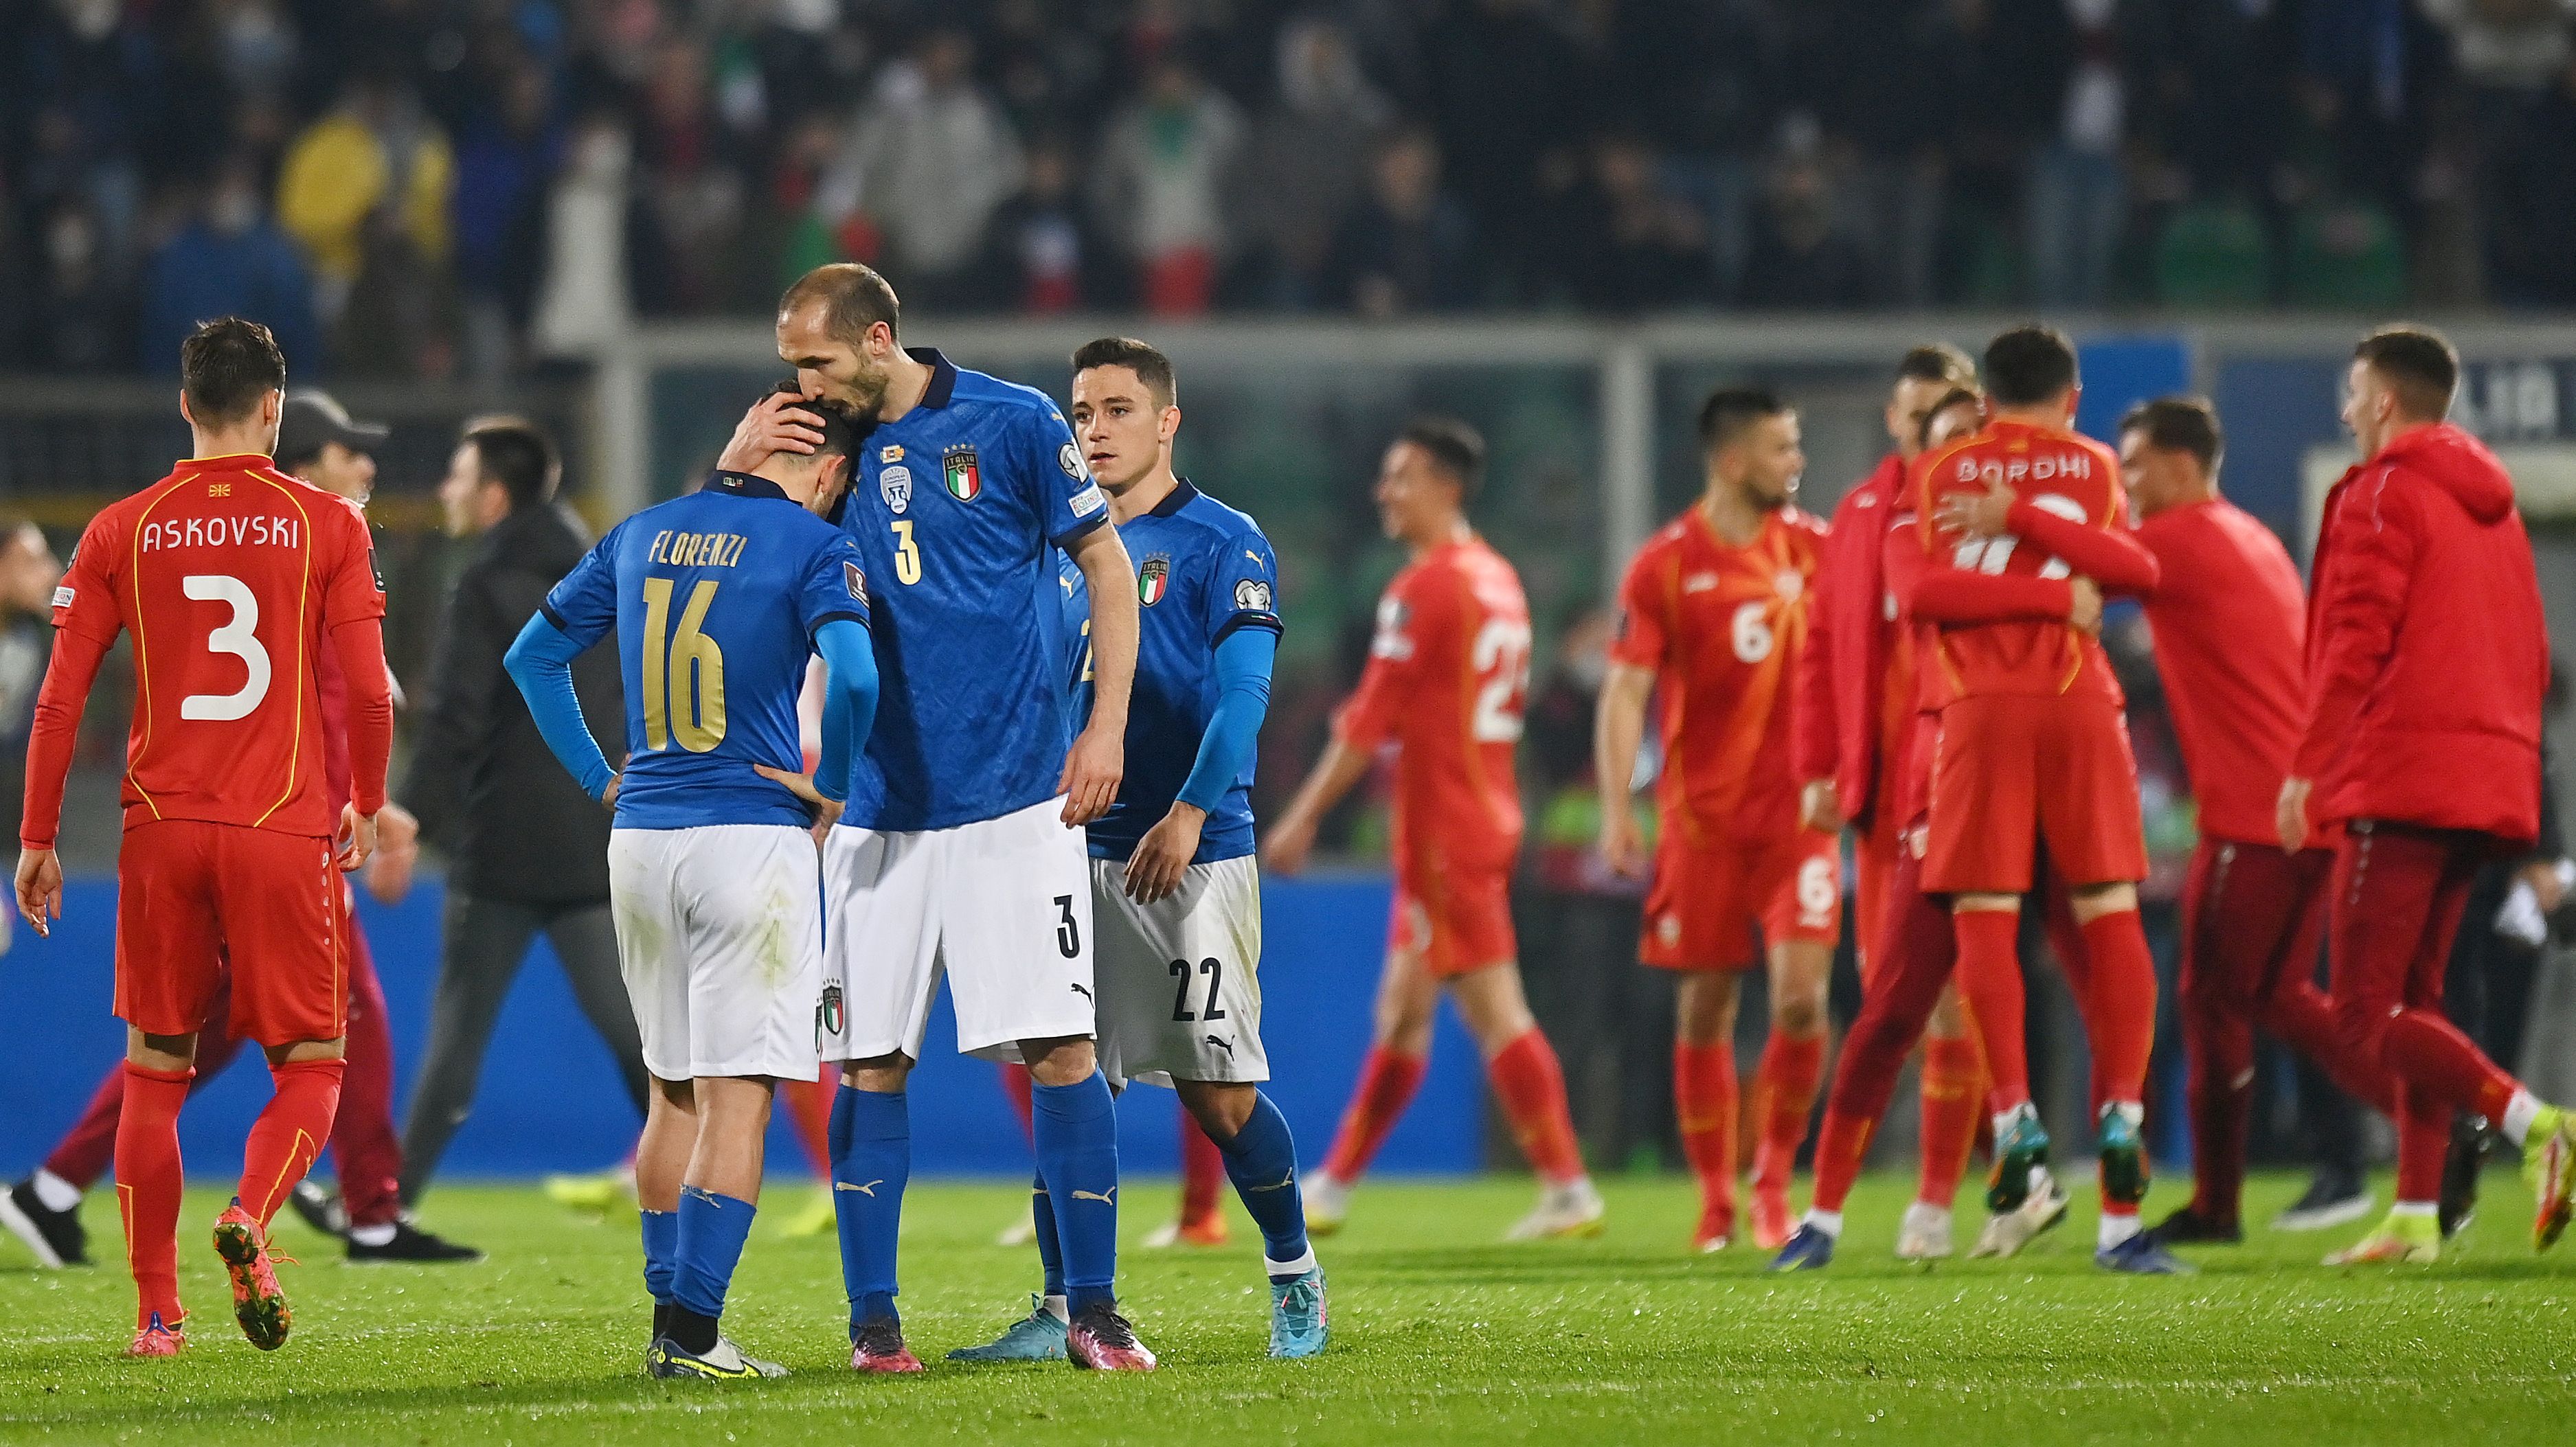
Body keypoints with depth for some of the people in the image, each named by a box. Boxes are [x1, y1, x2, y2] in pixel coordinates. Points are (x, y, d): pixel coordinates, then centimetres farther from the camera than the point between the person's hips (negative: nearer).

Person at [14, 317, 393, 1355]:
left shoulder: (122, 531, 4)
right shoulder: (326, 524, 0)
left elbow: (60, 701, 2)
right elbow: (369, 691, -4)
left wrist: (36, 839, 10)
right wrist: (366, 804, 12)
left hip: (161, 827, 2)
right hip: (284, 832, -2)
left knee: (155, 1072, 12)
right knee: (311, 1066, 7)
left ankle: (156, 1313, 8)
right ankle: (249, 1218, -22)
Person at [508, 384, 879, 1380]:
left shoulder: (641, 537, 12)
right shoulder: (812, 548, -6)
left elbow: (533, 655, 18)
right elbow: (854, 672, -22)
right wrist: (832, 787, -7)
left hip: (640, 839, 6)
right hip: (752, 838, -6)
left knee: (675, 1092, 16)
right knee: (737, 1094, -5)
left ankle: (670, 1325, 16)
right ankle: (693, 1333, -12)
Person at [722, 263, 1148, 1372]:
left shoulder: (1012, 424, -2)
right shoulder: (818, 447, 7)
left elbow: (1107, 567, 4)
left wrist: (1105, 728, -3)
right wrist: (735, 473, -5)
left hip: (1016, 795, -3)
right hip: (880, 809, 3)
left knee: (1061, 1047, -6)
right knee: (870, 1061, 1)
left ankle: (1093, 1311, 0)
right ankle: (873, 1319, 7)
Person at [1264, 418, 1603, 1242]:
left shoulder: (1424, 588, -14)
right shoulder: (1498, 580, 14)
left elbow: (1371, 720, -15)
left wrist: (1304, 818, -11)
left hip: (1444, 834, -9)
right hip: (1487, 816, 9)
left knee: (1493, 1009, -8)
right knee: (1401, 1010, 12)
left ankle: (1568, 1190, -9)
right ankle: (1334, 1188, 17)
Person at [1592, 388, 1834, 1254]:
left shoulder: (1814, 547, 5)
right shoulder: (1666, 566, -3)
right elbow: (1625, 692, -5)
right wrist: (1617, 807, -15)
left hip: (1799, 808, 1)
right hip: (1702, 815, -1)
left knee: (1801, 995, -11)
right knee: (1705, 1008, 3)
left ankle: (1775, 1182, 7)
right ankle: (1715, 1199, 14)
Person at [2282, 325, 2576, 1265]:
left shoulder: (2382, 494, -5)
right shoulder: (2495, 508, 20)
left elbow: (2355, 641, -13)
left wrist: (2307, 766, -12)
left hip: (2401, 777, -8)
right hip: (2488, 787, 9)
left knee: (2365, 1013, -10)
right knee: (2411, 999, 13)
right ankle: (2416, 1215, 6)